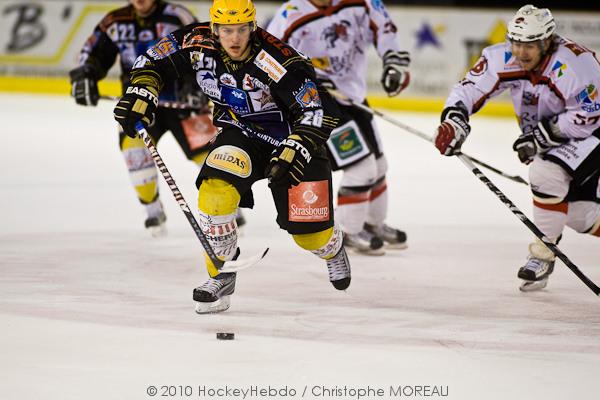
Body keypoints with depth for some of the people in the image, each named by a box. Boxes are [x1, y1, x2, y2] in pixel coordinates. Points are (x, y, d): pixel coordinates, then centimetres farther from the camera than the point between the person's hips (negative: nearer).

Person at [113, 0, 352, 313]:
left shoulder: (277, 61, -31)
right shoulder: (198, 45, -18)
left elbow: (321, 111, -30)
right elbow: (154, 62, 0)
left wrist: (295, 152, -38)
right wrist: (139, 93, -15)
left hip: (290, 140, -3)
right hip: (240, 134, 3)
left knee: (309, 231, -2)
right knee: (215, 191, -25)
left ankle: (332, 249, 39)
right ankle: (221, 275, -5)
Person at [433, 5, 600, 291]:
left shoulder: (573, 63, -32)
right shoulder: (504, 59, -15)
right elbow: (469, 89, -14)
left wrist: (541, 135, -30)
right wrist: (453, 120, -32)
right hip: (548, 141, 7)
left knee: (546, 172, -30)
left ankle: (544, 254, -16)